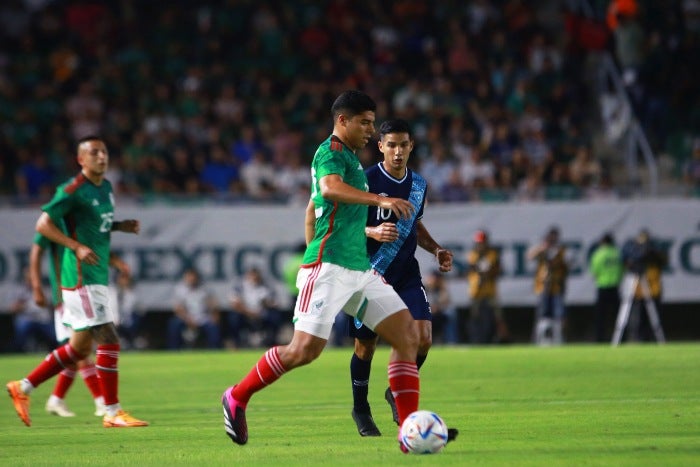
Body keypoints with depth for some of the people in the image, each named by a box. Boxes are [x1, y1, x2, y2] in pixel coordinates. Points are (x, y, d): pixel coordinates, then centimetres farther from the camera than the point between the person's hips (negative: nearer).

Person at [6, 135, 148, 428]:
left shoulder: (106, 187, 13)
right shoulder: (73, 190, -13)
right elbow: (43, 224, -14)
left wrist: (121, 226, 7)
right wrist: (78, 247, -23)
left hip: (97, 277, 9)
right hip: (81, 278, -9)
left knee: (79, 348, 14)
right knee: (109, 341, -11)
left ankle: (23, 387, 24)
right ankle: (112, 413, -5)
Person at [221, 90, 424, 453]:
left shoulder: (349, 156, 23)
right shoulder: (331, 151, -6)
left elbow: (311, 210, 32)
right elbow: (329, 189, -30)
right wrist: (379, 199, -38)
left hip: (360, 270, 9)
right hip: (330, 267, -9)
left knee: (408, 334, -2)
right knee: (306, 348, -15)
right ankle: (237, 398, 6)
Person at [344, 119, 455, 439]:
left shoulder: (418, 184, 7)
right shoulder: (366, 180, -12)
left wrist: (436, 250, 8)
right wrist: (373, 232, -29)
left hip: (406, 274, 4)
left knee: (423, 338, -12)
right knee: (366, 346, 4)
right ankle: (360, 409, 26)